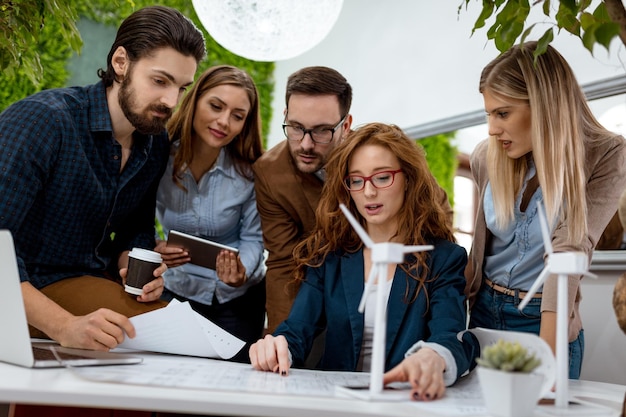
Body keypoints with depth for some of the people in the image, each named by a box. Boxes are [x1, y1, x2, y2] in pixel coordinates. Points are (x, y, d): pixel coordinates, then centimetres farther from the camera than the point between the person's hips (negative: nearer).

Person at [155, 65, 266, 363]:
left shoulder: (250, 173, -17)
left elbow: (252, 238, -8)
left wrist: (241, 272, -29)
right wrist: (154, 250, -28)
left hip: (237, 299, 0)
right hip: (175, 291, 1)